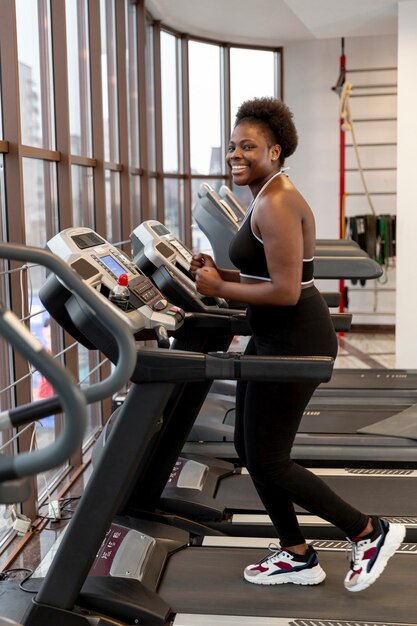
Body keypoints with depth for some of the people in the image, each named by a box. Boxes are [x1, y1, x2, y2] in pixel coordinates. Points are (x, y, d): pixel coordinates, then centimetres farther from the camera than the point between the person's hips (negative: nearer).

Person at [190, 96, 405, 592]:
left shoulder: (276, 204, -19)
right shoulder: (265, 198, 13)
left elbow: (285, 291, -25)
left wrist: (219, 289, -15)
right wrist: (221, 273, 5)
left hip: (295, 342, -10)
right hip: (275, 337, 10)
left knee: (267, 461, -1)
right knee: (248, 448, 14)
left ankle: (369, 533, 15)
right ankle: (296, 556, 28)